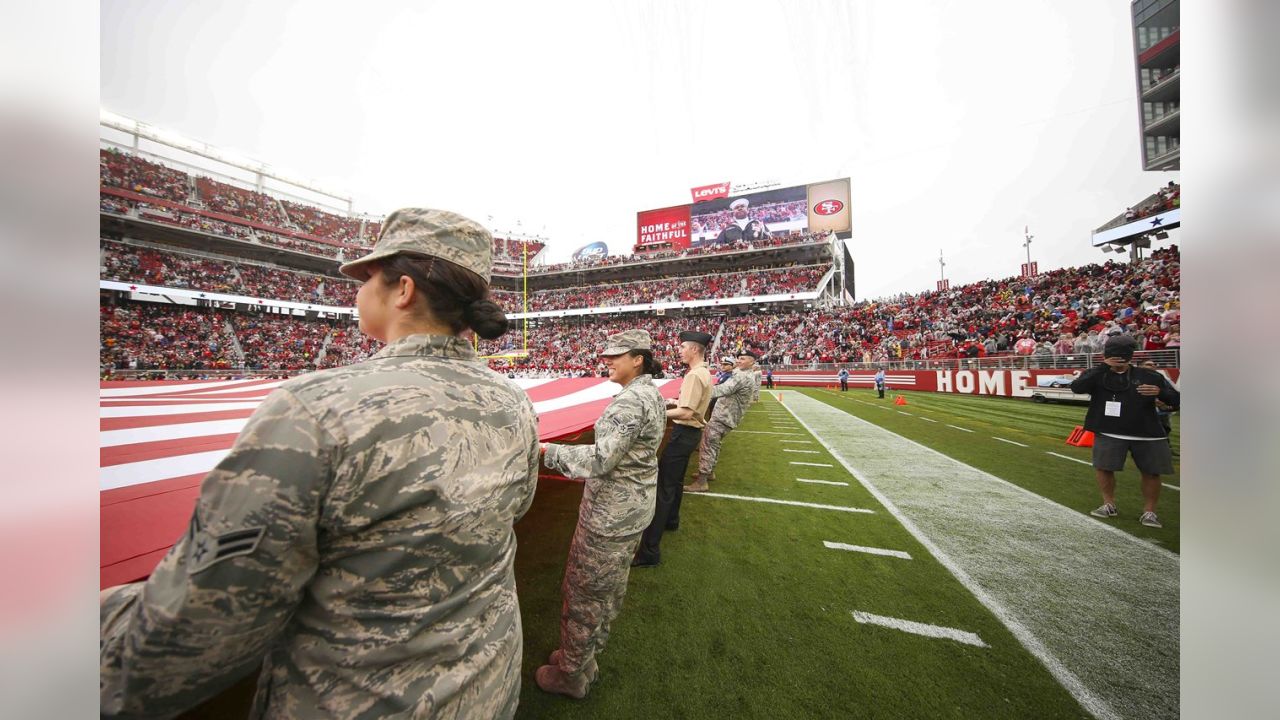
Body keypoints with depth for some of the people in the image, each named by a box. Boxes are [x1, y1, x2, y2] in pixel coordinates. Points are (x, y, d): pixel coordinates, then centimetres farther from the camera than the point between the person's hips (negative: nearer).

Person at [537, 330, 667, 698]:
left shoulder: (630, 400, -26)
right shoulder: (652, 392, 4)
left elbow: (601, 460, -30)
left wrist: (547, 450, -25)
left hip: (611, 511, -10)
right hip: (634, 503, 10)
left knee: (583, 589, 12)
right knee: (609, 587, 25)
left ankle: (572, 675, 35)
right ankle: (584, 657, 47)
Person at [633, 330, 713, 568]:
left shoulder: (694, 375, -22)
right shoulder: (704, 372, 10)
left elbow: (686, 412, -29)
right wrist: (675, 402, 15)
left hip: (684, 434, -11)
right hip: (692, 432, 11)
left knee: (664, 486, -9)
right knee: (675, 480, 26)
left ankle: (650, 551, -4)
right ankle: (671, 521, 46)